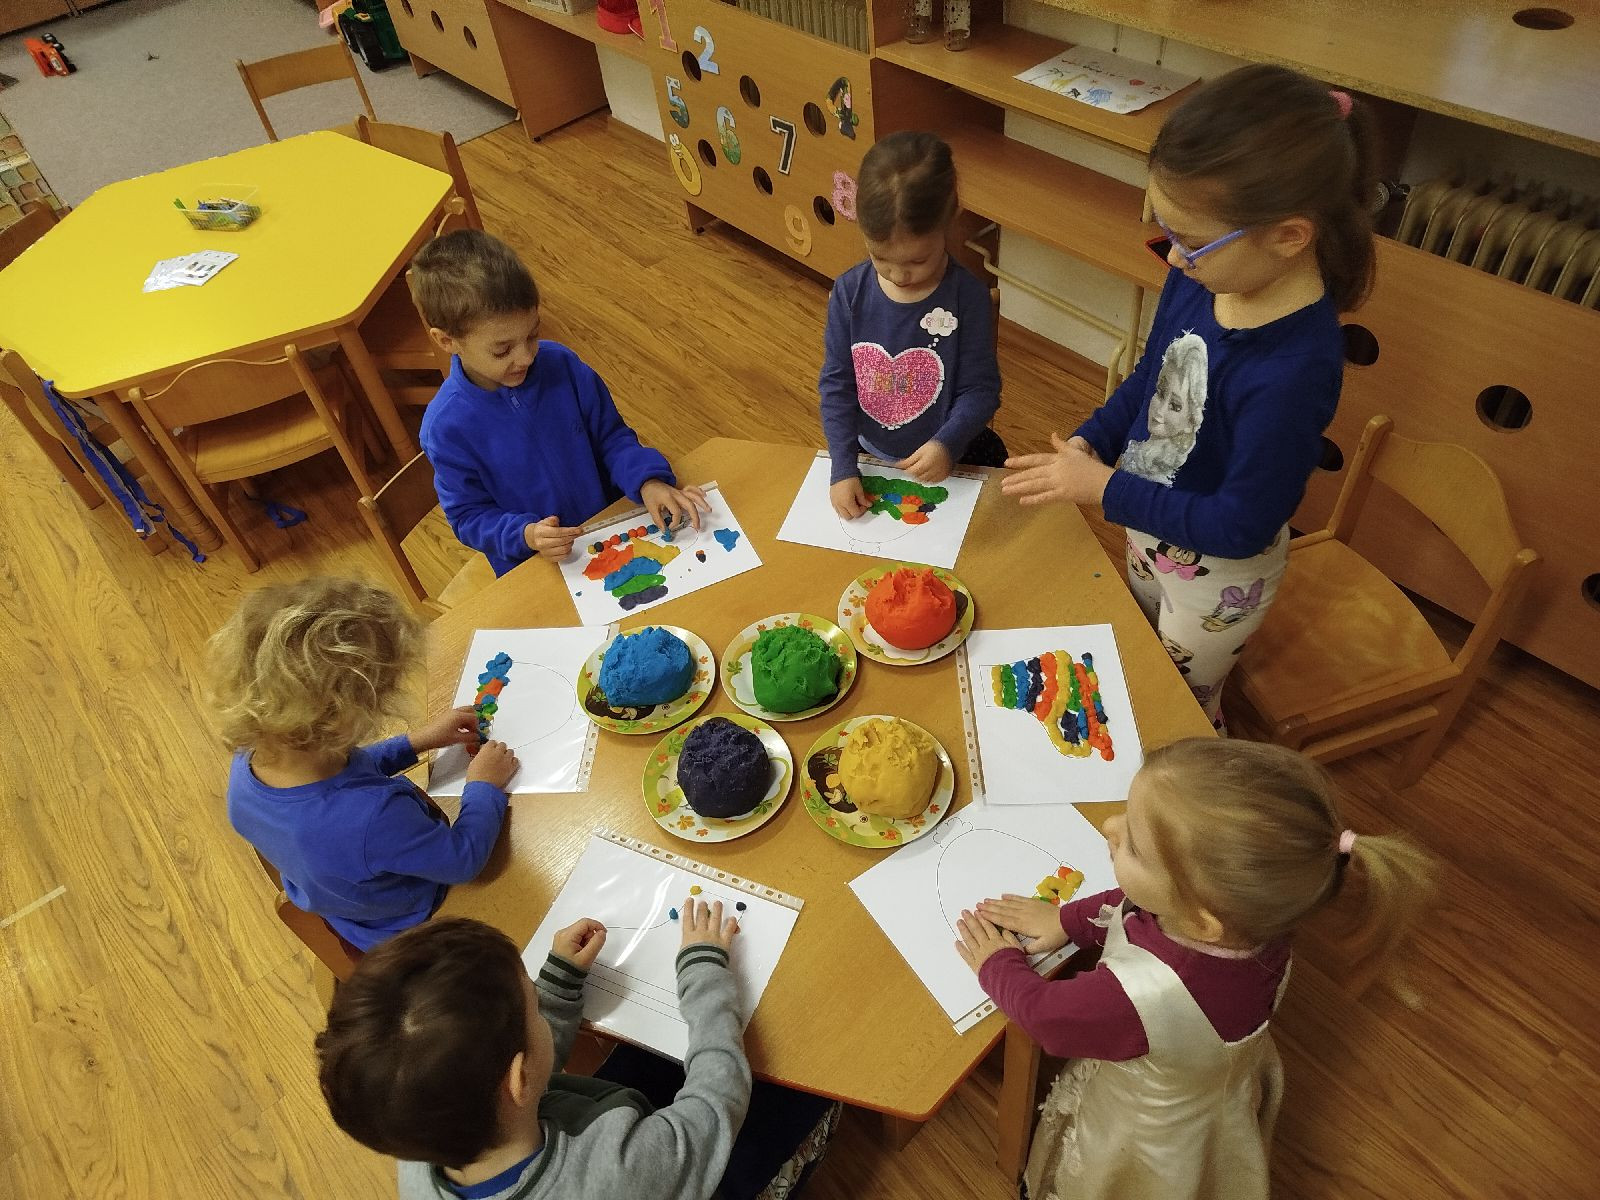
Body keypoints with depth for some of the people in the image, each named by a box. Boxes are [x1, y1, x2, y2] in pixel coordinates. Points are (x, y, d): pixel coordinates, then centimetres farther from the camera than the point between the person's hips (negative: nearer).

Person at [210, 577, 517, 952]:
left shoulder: (247, 765, -24)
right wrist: (484, 788, -14)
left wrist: (416, 742, -2)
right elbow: (465, 860, -29)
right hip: (412, 932, -6)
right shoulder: (373, 817, -48)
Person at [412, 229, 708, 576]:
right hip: (533, 567, 0)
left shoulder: (562, 365, -10)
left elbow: (611, 436, 0)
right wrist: (525, 535, -26)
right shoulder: (446, 427, -17)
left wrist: (648, 481, -18)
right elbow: (468, 515, -8)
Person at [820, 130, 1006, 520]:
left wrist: (947, 444, -32)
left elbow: (980, 389, -12)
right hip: (869, 457, 2)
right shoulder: (849, 293, -10)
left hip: (950, 461, -1)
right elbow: (836, 384, -6)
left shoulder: (967, 297, -16)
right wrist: (843, 467, -15)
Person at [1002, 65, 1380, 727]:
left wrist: (1104, 487, -27)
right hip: (1150, 527, 8)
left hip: (1219, 574, -7)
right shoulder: (1199, 277, -18)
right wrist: (1089, 442, -14)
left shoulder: (1294, 369, -38)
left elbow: (1241, 527, -30)